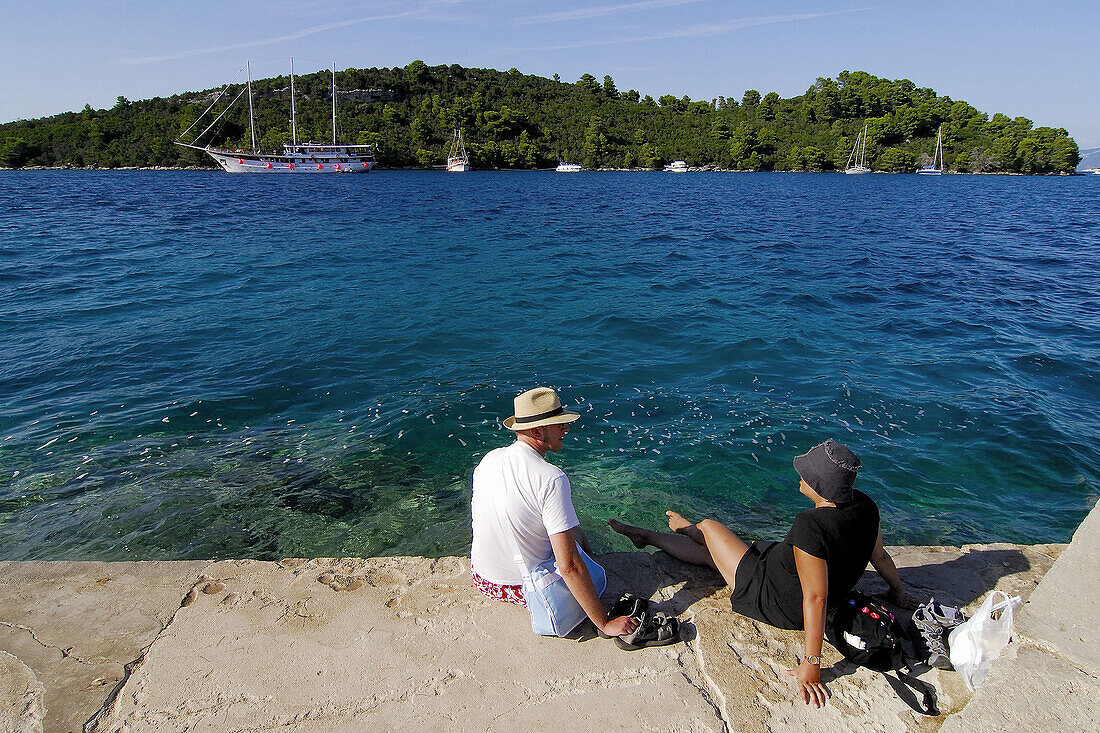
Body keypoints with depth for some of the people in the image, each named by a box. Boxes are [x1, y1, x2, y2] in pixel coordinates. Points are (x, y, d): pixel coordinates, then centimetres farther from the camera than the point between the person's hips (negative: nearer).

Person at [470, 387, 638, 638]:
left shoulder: (488, 459, -8)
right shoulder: (552, 479, -29)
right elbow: (568, 567, -30)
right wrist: (605, 624, -21)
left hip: (482, 580, 5)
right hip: (526, 588, -5)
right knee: (573, 530, 22)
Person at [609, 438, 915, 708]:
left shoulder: (810, 526, -39)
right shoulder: (864, 505, -15)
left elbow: (815, 598, -37)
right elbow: (880, 555, 1)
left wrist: (811, 663, -28)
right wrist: (899, 590, 20)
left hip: (778, 606, -8)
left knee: (708, 526, 11)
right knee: (708, 552, 22)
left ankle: (689, 529, 45)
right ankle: (646, 536, 45)